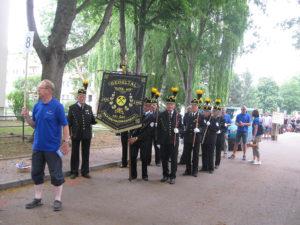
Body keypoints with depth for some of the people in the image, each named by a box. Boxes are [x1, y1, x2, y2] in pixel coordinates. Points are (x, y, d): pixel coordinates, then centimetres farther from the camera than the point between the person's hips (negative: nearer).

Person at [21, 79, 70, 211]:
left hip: (52, 147, -6)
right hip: (38, 146, 6)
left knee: (56, 174, 3)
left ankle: (57, 200, 16)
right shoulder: (37, 106, 5)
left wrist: (66, 142, -15)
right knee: (36, 173, 13)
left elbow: (65, 125, -11)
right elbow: (34, 125, 12)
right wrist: (26, 117, -6)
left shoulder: (57, 106, -12)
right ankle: (38, 199, 27)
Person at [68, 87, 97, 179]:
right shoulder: (72, 108, 2)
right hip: (76, 134, -2)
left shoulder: (89, 108, 10)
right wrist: (69, 133, -7)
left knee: (86, 154, 9)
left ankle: (85, 171, 20)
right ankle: (74, 172, 18)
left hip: (87, 134, 2)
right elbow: (69, 122, 0)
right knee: (75, 154, 7)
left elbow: (92, 121, 9)